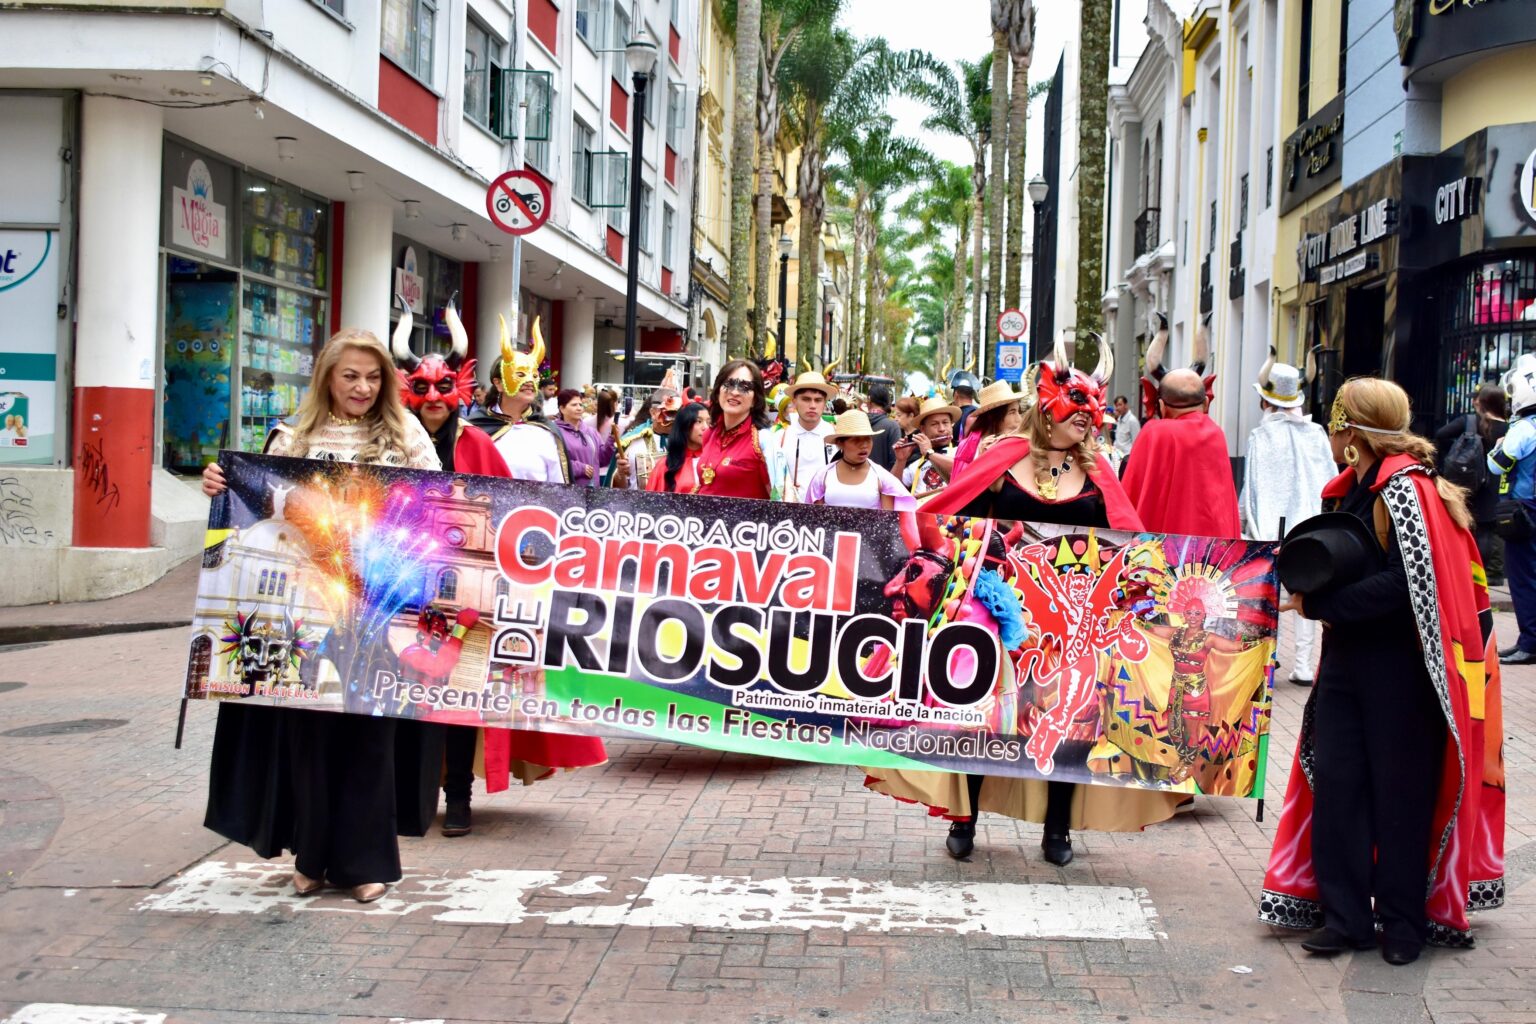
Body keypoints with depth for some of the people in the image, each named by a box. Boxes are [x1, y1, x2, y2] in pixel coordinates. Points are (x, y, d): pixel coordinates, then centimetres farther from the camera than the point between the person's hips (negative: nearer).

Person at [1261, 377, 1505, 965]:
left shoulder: (1406, 490, -15)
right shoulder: (1351, 488, 11)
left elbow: (1407, 585, -22)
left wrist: (1317, 603, -18)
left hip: (1400, 665, -8)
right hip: (1347, 658, 8)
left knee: (1401, 792, 3)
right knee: (1335, 783, 5)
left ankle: (1403, 922, 16)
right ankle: (1344, 916, 14)